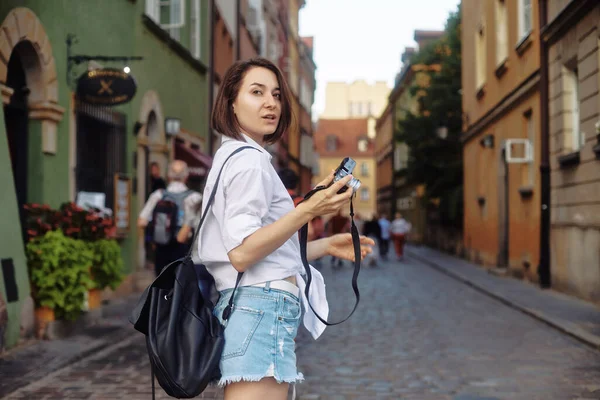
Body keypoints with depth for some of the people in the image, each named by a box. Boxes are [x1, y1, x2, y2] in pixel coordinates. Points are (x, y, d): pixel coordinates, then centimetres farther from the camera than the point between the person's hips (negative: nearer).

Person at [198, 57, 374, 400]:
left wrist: (326, 247, 20)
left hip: (243, 306, 10)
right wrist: (308, 210, -26)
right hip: (263, 310, -10)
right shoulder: (250, 160, -9)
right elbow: (241, 253, -20)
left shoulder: (232, 157, 21)